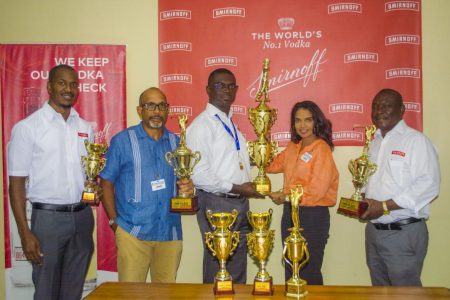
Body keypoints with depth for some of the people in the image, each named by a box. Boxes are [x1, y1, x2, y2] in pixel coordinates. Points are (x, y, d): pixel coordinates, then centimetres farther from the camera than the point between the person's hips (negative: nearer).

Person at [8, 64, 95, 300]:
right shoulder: (27, 127, -6)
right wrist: (25, 233, -13)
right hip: (48, 217, -4)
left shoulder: (85, 128, 9)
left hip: (82, 216, 4)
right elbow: (17, 183, -7)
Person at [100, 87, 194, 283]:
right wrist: (114, 221, -3)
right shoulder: (122, 141, 0)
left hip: (170, 233, 4)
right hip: (133, 233, -3)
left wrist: (188, 187, -5)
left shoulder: (176, 142, 11)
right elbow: (106, 183, 2)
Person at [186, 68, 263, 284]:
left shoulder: (232, 125, 14)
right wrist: (236, 188, -16)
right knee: (217, 264, 4)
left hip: (240, 202, 8)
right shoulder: (201, 125, -12)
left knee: (238, 264, 17)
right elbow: (199, 175, -19)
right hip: (217, 203, -8)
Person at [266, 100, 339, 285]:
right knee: (290, 271, 18)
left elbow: (317, 189, -19)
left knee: (309, 273, 7)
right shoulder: (293, 146, 8)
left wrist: (286, 197, -10)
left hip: (313, 215, -7)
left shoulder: (321, 148, -13)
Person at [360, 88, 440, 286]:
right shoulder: (374, 142, 14)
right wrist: (361, 199, 2)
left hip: (404, 232, -7)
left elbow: (429, 185, -19)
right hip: (373, 230, 7)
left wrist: (385, 206, -20)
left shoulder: (416, 140, -9)